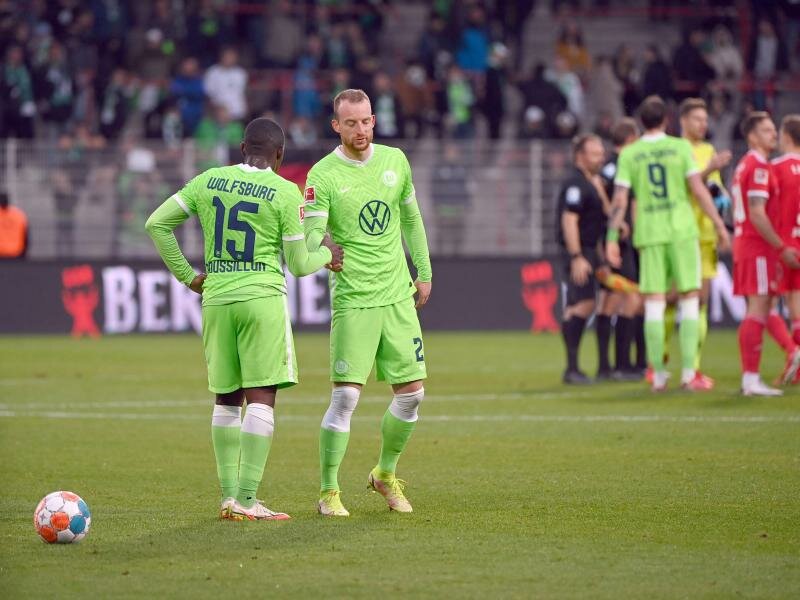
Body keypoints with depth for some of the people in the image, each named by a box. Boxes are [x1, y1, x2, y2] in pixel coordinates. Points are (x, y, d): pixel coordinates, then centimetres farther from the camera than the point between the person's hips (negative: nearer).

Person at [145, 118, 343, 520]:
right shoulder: (285, 192, -4)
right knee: (261, 397, -4)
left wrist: (187, 276, 15)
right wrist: (327, 255, 20)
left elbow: (156, 223, 8)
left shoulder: (208, 181, 8)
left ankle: (228, 495, 11)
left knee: (227, 399, 12)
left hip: (216, 302, 4)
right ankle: (247, 500, -11)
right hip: (263, 299, -4)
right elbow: (298, 265, -1)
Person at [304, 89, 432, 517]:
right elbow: (310, 235, -15)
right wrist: (318, 251, -38)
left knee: (411, 394, 6)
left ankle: (385, 474, 27)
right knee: (346, 395, -11)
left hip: (398, 296, 5)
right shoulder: (323, 175, -8)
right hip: (353, 300, -5)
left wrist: (424, 273, 20)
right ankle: (329, 493, -1)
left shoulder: (395, 161, 7)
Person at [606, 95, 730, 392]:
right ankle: (688, 374, -3)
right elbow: (698, 189, -4)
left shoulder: (629, 154, 3)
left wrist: (612, 238, 3)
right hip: (682, 231, -2)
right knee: (689, 300, 3)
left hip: (648, 234, 2)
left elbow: (620, 199, -1)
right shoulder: (680, 147, 0)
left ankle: (658, 377, 3)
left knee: (654, 304, 3)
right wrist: (720, 224, 1)